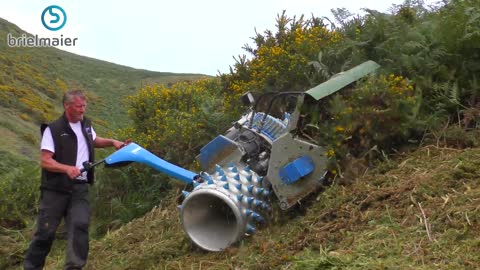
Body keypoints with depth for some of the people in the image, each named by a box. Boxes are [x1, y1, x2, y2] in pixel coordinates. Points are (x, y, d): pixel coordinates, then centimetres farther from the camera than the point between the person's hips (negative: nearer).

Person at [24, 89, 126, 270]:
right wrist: (67, 168, -32)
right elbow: (45, 161, -16)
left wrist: (112, 142, 13)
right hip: (56, 189, -5)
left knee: (79, 226, -8)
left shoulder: (86, 125, 9)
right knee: (46, 230, 4)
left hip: (80, 188, 5)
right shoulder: (53, 129, -11)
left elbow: (94, 141, 31)